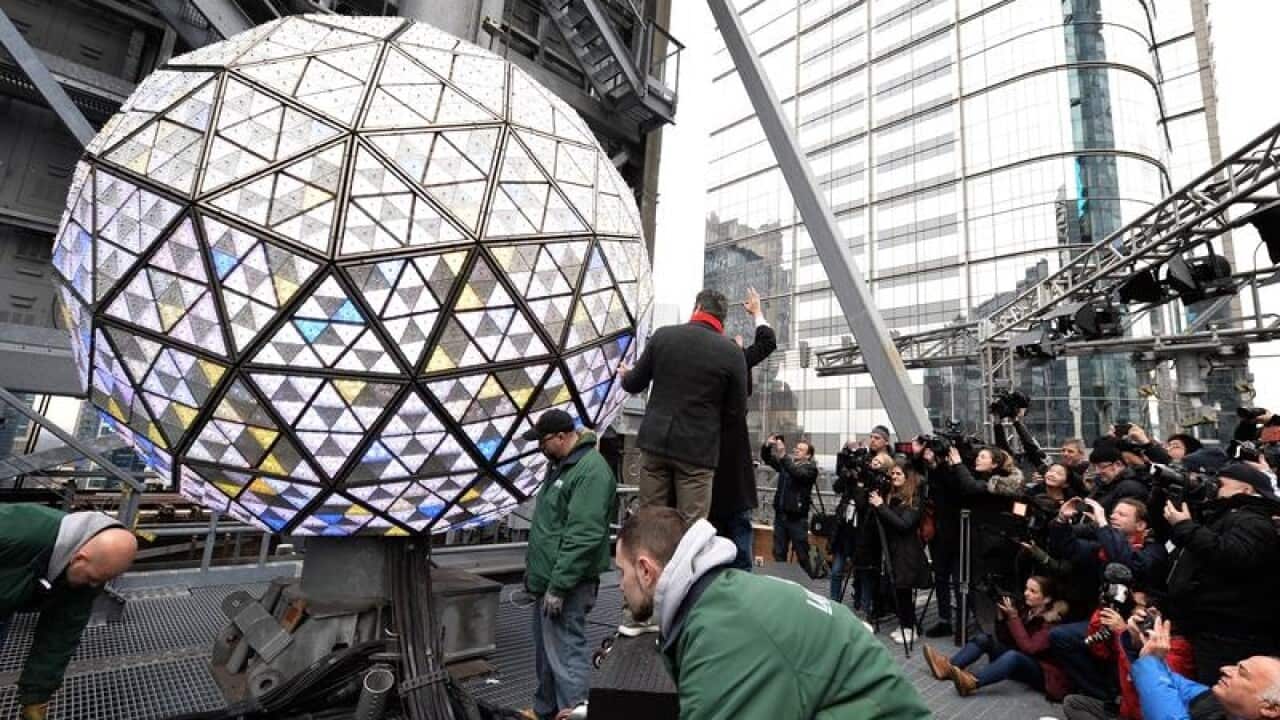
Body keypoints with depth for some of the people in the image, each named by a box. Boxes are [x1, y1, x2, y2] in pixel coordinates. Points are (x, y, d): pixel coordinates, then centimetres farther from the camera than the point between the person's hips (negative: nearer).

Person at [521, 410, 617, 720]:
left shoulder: (591, 471, -21)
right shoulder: (560, 464, 11)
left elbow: (583, 537, -26)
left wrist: (558, 586, -24)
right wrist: (533, 564, 21)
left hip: (565, 584, -10)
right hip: (547, 578, 10)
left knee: (566, 655, -3)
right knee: (545, 652, 22)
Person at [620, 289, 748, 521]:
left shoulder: (663, 335, 0)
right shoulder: (732, 352, -5)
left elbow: (634, 385, 10)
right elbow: (736, 416, -1)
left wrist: (626, 375, 33)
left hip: (655, 441, 3)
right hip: (697, 449, -2)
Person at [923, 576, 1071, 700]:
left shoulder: (1052, 621, -17)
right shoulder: (1027, 610, 4)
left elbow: (1028, 648, -27)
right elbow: (1005, 639, 5)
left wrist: (1013, 617, -26)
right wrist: (1002, 617, -11)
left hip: (1042, 672, -7)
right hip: (1019, 663, 7)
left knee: (1013, 656, -37)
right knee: (983, 638, -11)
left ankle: (973, 682, -49)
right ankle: (948, 667, -26)